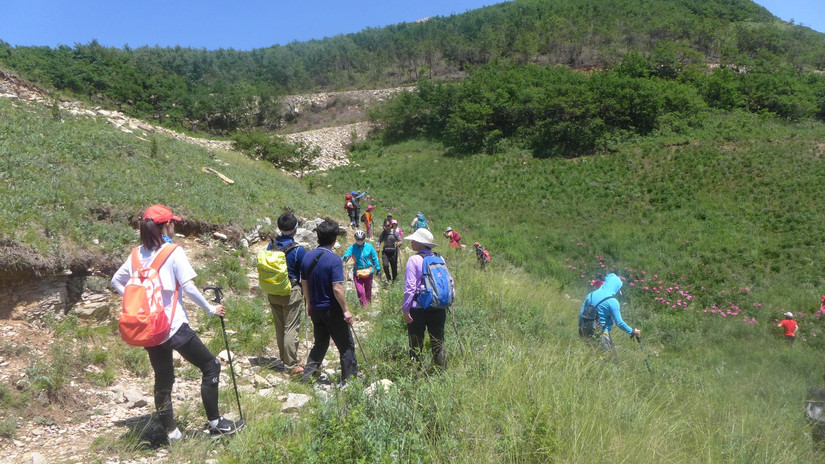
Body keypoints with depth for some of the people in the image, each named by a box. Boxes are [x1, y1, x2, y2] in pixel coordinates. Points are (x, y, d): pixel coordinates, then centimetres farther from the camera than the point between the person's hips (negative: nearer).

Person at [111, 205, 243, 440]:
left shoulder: (137, 254, 7)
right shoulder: (174, 252, -11)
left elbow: (116, 281, 15)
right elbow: (188, 287, -15)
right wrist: (211, 309, -5)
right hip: (174, 326, -7)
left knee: (163, 379, 16)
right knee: (211, 366, 6)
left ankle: (171, 432, 23)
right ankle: (215, 423, 8)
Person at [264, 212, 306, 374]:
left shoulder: (271, 245, 0)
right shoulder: (298, 250, -16)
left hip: (272, 292, 6)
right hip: (291, 293, -6)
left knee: (279, 328, 16)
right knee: (291, 329, 0)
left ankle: (284, 359, 30)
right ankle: (291, 365, 5)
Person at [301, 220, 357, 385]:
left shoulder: (308, 257, 2)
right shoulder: (334, 259, -19)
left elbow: (304, 283, 9)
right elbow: (337, 288, -23)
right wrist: (346, 310, -14)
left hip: (316, 309, 7)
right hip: (332, 310, -7)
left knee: (320, 343, 22)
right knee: (346, 346, 6)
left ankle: (307, 376, 21)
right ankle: (349, 380, 12)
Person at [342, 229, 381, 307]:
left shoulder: (369, 246, -4)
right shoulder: (352, 247, -5)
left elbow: (374, 258, 3)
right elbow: (347, 254, -19)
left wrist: (378, 268, 6)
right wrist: (345, 257, -43)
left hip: (368, 272, 1)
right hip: (357, 272, -1)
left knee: (368, 290, 12)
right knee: (360, 291, -9)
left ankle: (369, 302, 37)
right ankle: (364, 306, 6)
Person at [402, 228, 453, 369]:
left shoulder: (414, 259, -10)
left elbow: (410, 287, -13)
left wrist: (405, 309, -8)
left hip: (418, 309, -5)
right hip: (439, 309, 5)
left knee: (416, 346, 7)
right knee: (438, 344, 14)